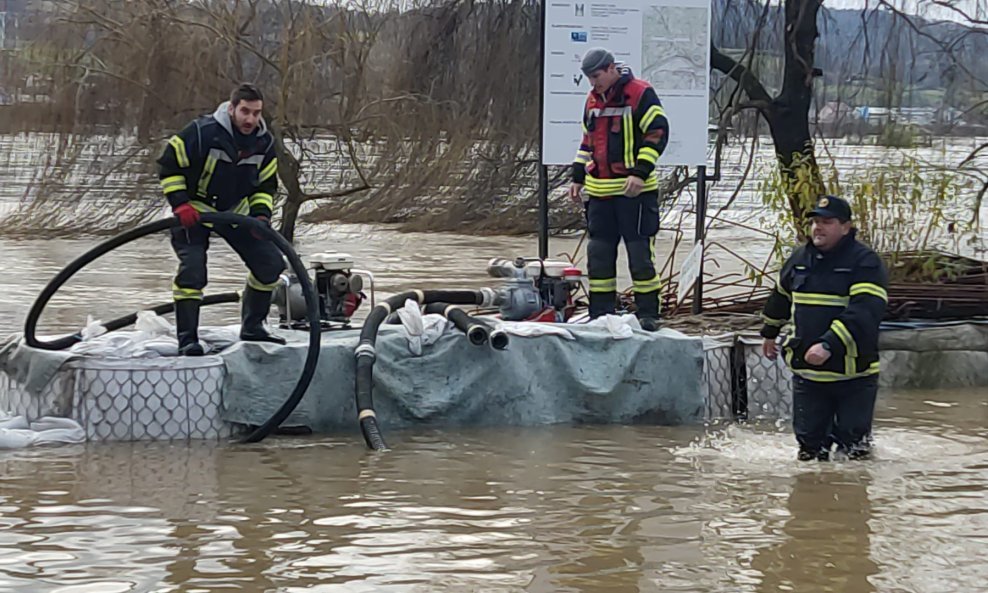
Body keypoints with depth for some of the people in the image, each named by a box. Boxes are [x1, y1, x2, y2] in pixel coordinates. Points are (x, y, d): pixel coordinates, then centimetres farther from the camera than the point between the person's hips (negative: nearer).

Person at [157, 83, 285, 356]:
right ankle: (187, 339, -12)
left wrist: (261, 213, -10)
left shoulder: (264, 142, -8)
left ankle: (252, 327, 15)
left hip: (235, 211, 5)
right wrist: (180, 203, -23)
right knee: (192, 269, -21)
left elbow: (266, 184, 7)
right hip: (194, 211, -5)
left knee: (270, 262, 0)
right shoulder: (201, 133, -26)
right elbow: (169, 166, -15)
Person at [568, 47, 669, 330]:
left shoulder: (641, 94, -8)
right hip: (599, 189, 7)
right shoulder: (593, 100, 15)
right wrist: (578, 177, 18)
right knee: (599, 252, 7)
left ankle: (648, 313, 0)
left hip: (634, 189, -7)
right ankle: (600, 314, 13)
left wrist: (640, 172, -18)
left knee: (640, 251, -5)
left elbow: (658, 133, -12)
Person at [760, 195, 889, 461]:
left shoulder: (866, 263, -12)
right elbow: (781, 297, 29)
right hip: (806, 371, 5)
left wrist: (829, 345, -35)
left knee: (854, 446, -1)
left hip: (853, 375, -5)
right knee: (809, 443, 7)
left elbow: (864, 312, -26)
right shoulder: (799, 258, 9)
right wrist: (769, 333, 41)